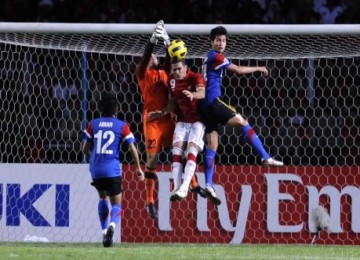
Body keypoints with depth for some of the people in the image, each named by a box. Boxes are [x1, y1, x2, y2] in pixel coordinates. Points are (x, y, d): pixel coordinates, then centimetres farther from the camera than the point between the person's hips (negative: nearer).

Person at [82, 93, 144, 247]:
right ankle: (112, 224, -28)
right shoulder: (122, 126, 2)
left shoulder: (93, 124, 8)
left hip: (96, 170, 3)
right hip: (112, 170, -3)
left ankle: (104, 231, 18)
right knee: (116, 204, 5)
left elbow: (85, 148, 9)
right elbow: (132, 148, -2)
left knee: (103, 197, 27)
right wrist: (138, 168, 8)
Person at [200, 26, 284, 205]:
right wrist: (258, 69, 2)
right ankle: (266, 158, -16)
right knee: (242, 122, -8)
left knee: (212, 146, 5)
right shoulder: (216, 56, -7)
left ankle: (208, 185, -2)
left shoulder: (209, 58, 21)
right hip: (213, 101, -9)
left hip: (206, 107, 9)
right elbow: (238, 70, -8)